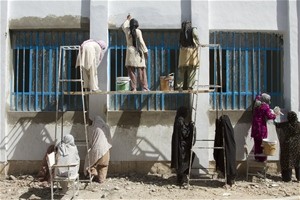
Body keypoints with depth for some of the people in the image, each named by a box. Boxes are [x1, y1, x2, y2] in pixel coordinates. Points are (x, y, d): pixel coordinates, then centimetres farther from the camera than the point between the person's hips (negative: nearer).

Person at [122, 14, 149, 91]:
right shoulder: (138, 31, -4)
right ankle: (144, 87, 0)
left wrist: (128, 19, 44)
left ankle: (133, 88, 1)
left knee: (131, 71, 4)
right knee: (141, 71, 0)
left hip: (130, 52, 3)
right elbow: (141, 42, -8)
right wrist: (145, 51, -2)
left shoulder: (127, 31, 6)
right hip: (138, 52, -2)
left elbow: (123, 26, 29)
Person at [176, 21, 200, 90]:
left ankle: (179, 85, 3)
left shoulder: (182, 31, 11)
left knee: (182, 69, 6)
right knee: (191, 69, 0)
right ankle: (190, 85, -5)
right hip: (192, 50, -3)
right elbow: (195, 35, -12)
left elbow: (180, 42, 9)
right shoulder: (193, 29, 3)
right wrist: (197, 44, 0)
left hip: (183, 50, 3)